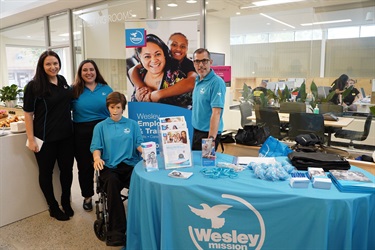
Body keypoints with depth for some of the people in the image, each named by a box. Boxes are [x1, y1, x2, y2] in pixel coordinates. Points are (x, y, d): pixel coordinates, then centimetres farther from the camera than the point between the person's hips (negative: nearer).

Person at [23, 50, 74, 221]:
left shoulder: (62, 81, 5)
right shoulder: (34, 86, -11)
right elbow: (28, 114, -10)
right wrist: (31, 139, -13)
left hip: (66, 136, 5)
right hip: (45, 138, -5)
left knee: (67, 169, 13)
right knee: (46, 172, 11)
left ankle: (66, 202, 35)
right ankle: (53, 207, 28)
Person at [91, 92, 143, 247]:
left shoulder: (132, 124, 19)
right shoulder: (100, 126, 17)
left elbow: (139, 145, 9)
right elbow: (96, 147, 7)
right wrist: (97, 158, -16)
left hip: (130, 165, 1)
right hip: (109, 167, 0)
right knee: (112, 182, -37)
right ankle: (117, 232, -31)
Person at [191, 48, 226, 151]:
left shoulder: (217, 82, -18)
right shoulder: (197, 81, 8)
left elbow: (216, 112, -24)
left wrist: (211, 138, -28)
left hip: (207, 132, -8)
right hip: (196, 131, 8)